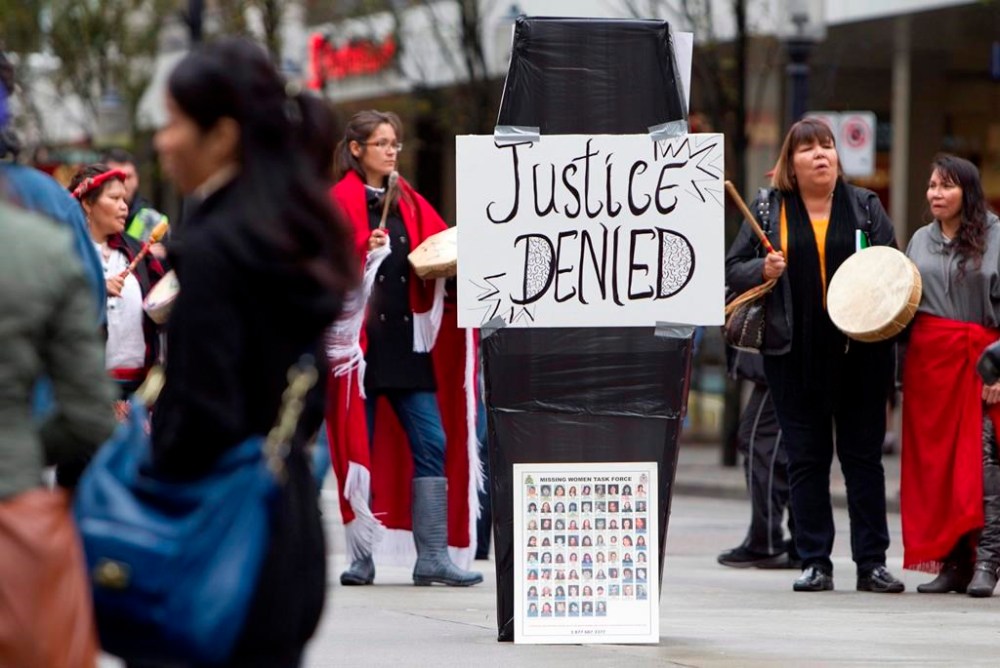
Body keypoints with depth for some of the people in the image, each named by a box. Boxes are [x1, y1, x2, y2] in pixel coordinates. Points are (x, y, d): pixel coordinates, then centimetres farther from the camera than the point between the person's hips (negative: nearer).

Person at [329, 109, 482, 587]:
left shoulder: (409, 203, 17)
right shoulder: (340, 201, 0)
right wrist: (363, 251, -25)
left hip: (407, 340, 5)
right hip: (360, 339, -5)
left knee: (433, 444, -3)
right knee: (360, 448, -2)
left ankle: (433, 555, -2)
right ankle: (360, 558, 4)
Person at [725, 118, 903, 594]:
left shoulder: (865, 207, 8)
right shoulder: (768, 209, 7)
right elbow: (733, 269, 9)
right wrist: (763, 270, -11)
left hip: (860, 352, 0)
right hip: (794, 353, 0)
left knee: (863, 455, 2)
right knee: (806, 459, 4)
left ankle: (871, 562, 6)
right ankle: (815, 562, 10)